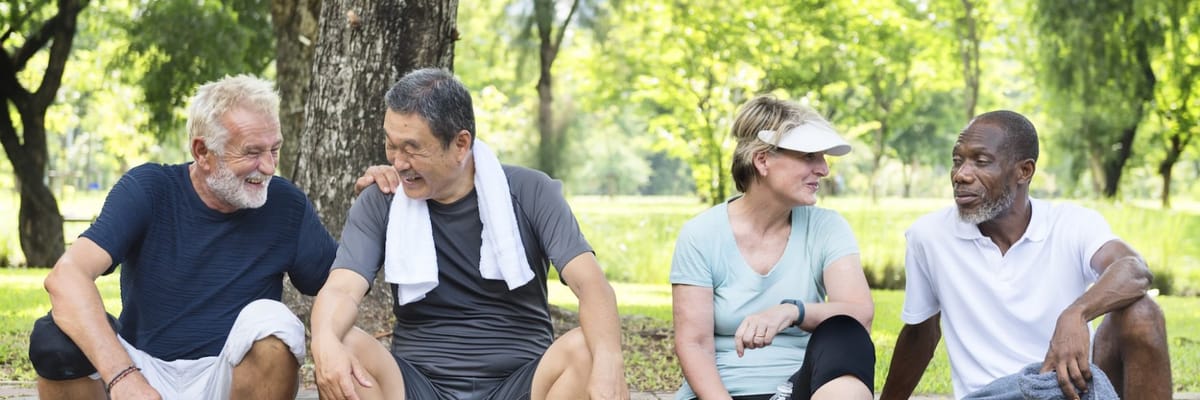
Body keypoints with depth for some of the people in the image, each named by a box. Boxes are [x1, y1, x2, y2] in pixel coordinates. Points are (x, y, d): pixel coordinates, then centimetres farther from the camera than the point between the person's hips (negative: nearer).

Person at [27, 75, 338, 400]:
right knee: (55, 339, -27)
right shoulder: (147, 190, -8)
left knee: (272, 319, -28)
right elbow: (66, 276, -22)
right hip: (144, 370, -1)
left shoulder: (285, 204, -2)